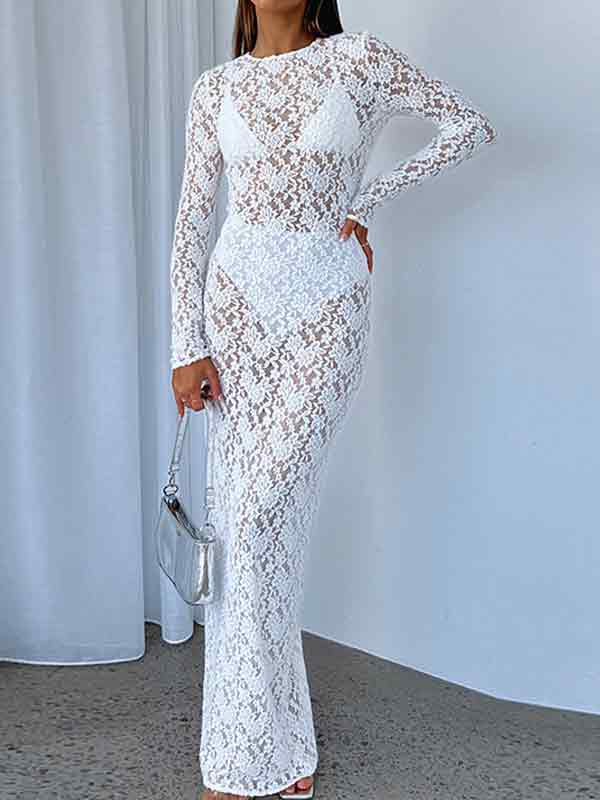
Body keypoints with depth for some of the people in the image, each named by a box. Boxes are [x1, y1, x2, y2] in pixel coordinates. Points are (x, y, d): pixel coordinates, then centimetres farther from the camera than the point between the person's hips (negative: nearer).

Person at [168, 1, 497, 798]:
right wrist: (188, 346, 0)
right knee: (242, 519, 2)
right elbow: (192, 224, 7)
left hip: (327, 307, -3)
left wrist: (368, 202, 1)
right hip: (239, 301, 3)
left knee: (263, 516, -11)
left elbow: (473, 124, 5)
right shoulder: (215, 87, 9)